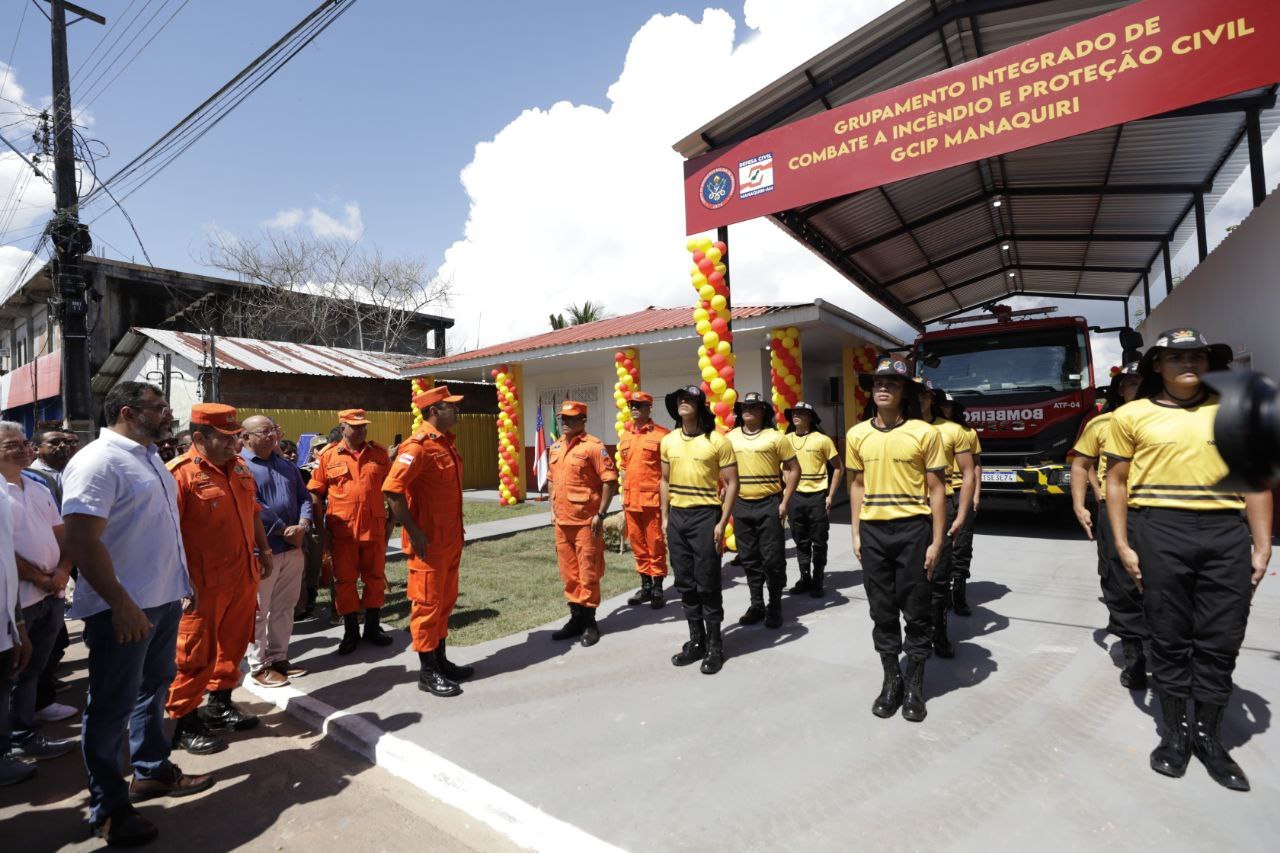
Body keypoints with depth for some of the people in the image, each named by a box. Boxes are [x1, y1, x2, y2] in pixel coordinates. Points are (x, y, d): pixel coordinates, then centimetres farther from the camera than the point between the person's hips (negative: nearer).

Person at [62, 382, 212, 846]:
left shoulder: (148, 456, 10)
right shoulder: (99, 460, -18)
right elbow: (82, 540, -23)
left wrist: (180, 583, 16)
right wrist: (122, 604, -24)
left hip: (164, 599, 9)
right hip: (124, 608, -9)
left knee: (153, 689, 22)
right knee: (111, 707, 6)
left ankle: (152, 771, 39)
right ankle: (108, 808, 22)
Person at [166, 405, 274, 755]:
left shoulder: (238, 466, 8)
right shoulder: (181, 473, -16)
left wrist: (263, 549, 19)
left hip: (243, 577, 7)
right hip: (204, 584, -7)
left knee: (233, 645, 18)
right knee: (197, 654, 5)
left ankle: (220, 706, 36)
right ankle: (184, 723, 22)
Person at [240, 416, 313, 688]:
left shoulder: (286, 464, 13)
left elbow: (304, 496, 12)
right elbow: (253, 507, -18)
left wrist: (302, 525, -6)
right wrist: (285, 530, -17)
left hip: (293, 548, 7)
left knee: (285, 607, 15)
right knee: (258, 611, 5)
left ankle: (279, 657, 28)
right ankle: (258, 667, 17)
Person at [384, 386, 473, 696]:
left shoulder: (448, 443, 11)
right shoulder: (418, 446, -17)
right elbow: (392, 489, -24)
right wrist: (414, 533, -21)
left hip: (451, 540, 9)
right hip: (429, 543, -9)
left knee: (445, 601, 17)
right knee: (427, 603, 3)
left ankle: (440, 660, 32)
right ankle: (427, 672, 16)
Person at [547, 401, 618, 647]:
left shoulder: (593, 446, -11)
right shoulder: (556, 447, 11)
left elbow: (610, 480, -14)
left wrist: (601, 514, -15)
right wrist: (553, 509, 15)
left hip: (586, 520, -7)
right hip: (562, 521, 7)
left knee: (588, 572, 2)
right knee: (568, 571, 14)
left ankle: (590, 622, 16)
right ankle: (576, 617, 28)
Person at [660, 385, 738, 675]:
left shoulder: (718, 441, -8)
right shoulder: (668, 441, 8)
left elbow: (731, 484, -7)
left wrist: (722, 523, -13)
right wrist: (665, 517, 10)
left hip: (705, 515, -5)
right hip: (677, 517, 5)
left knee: (707, 583, 1)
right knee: (685, 583, 12)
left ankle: (715, 646, 17)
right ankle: (696, 640, 27)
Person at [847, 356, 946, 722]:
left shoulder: (924, 433, -5)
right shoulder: (857, 435, 4)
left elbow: (936, 489, -3)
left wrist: (936, 542, -6)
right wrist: (856, 534, 7)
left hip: (913, 529, -2)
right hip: (873, 531, 3)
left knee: (916, 610, 8)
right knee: (882, 610, 12)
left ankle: (915, 685, 25)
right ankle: (891, 681, 28)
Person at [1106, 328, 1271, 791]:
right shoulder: (1132, 415, 4)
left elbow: (1255, 482, 12)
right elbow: (1116, 482, 4)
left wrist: (1262, 544, 4)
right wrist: (1123, 545, -2)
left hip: (1226, 531, 2)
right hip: (1159, 529, -2)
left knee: (1221, 641, 7)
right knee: (1169, 637, 7)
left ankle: (1209, 736, 24)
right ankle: (1175, 732, 22)